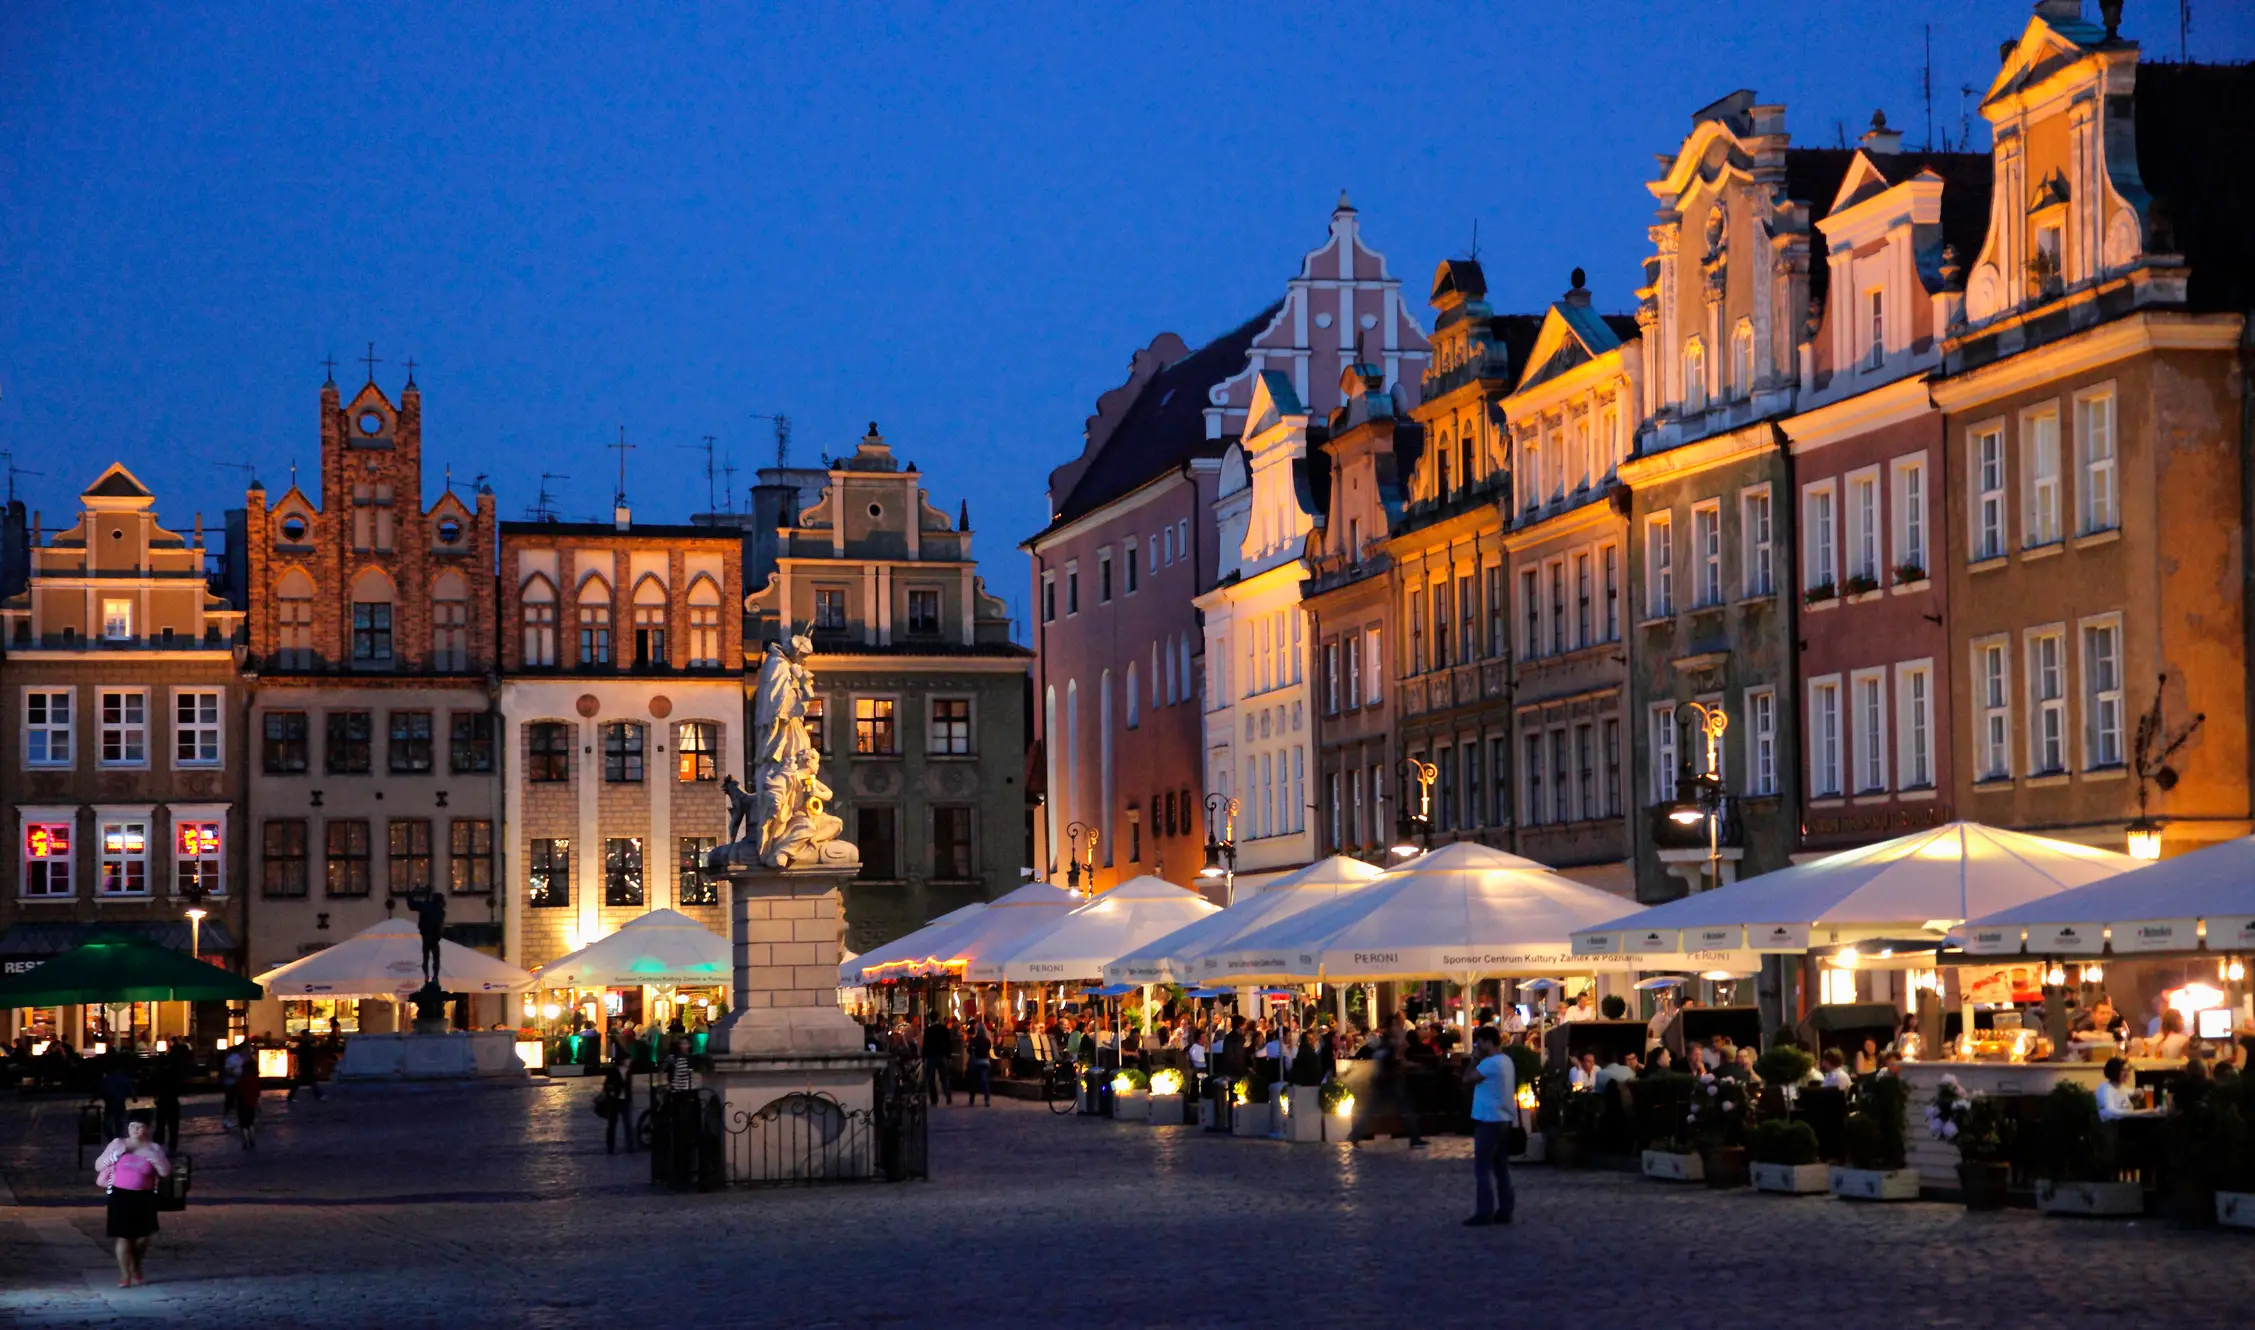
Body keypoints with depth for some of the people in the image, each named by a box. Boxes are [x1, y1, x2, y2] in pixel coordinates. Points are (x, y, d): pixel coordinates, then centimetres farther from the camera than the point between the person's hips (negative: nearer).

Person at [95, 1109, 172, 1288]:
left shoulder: (154, 1148, 0)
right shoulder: (118, 1144, -1)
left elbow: (166, 1172, -7)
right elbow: (98, 1166, -1)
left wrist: (152, 1156, -18)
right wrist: (117, 1153, -14)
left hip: (144, 1197, 2)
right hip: (121, 1195, -2)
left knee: (143, 1236, 8)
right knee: (124, 1236, -5)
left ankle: (136, 1269, 32)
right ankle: (125, 1275, 4)